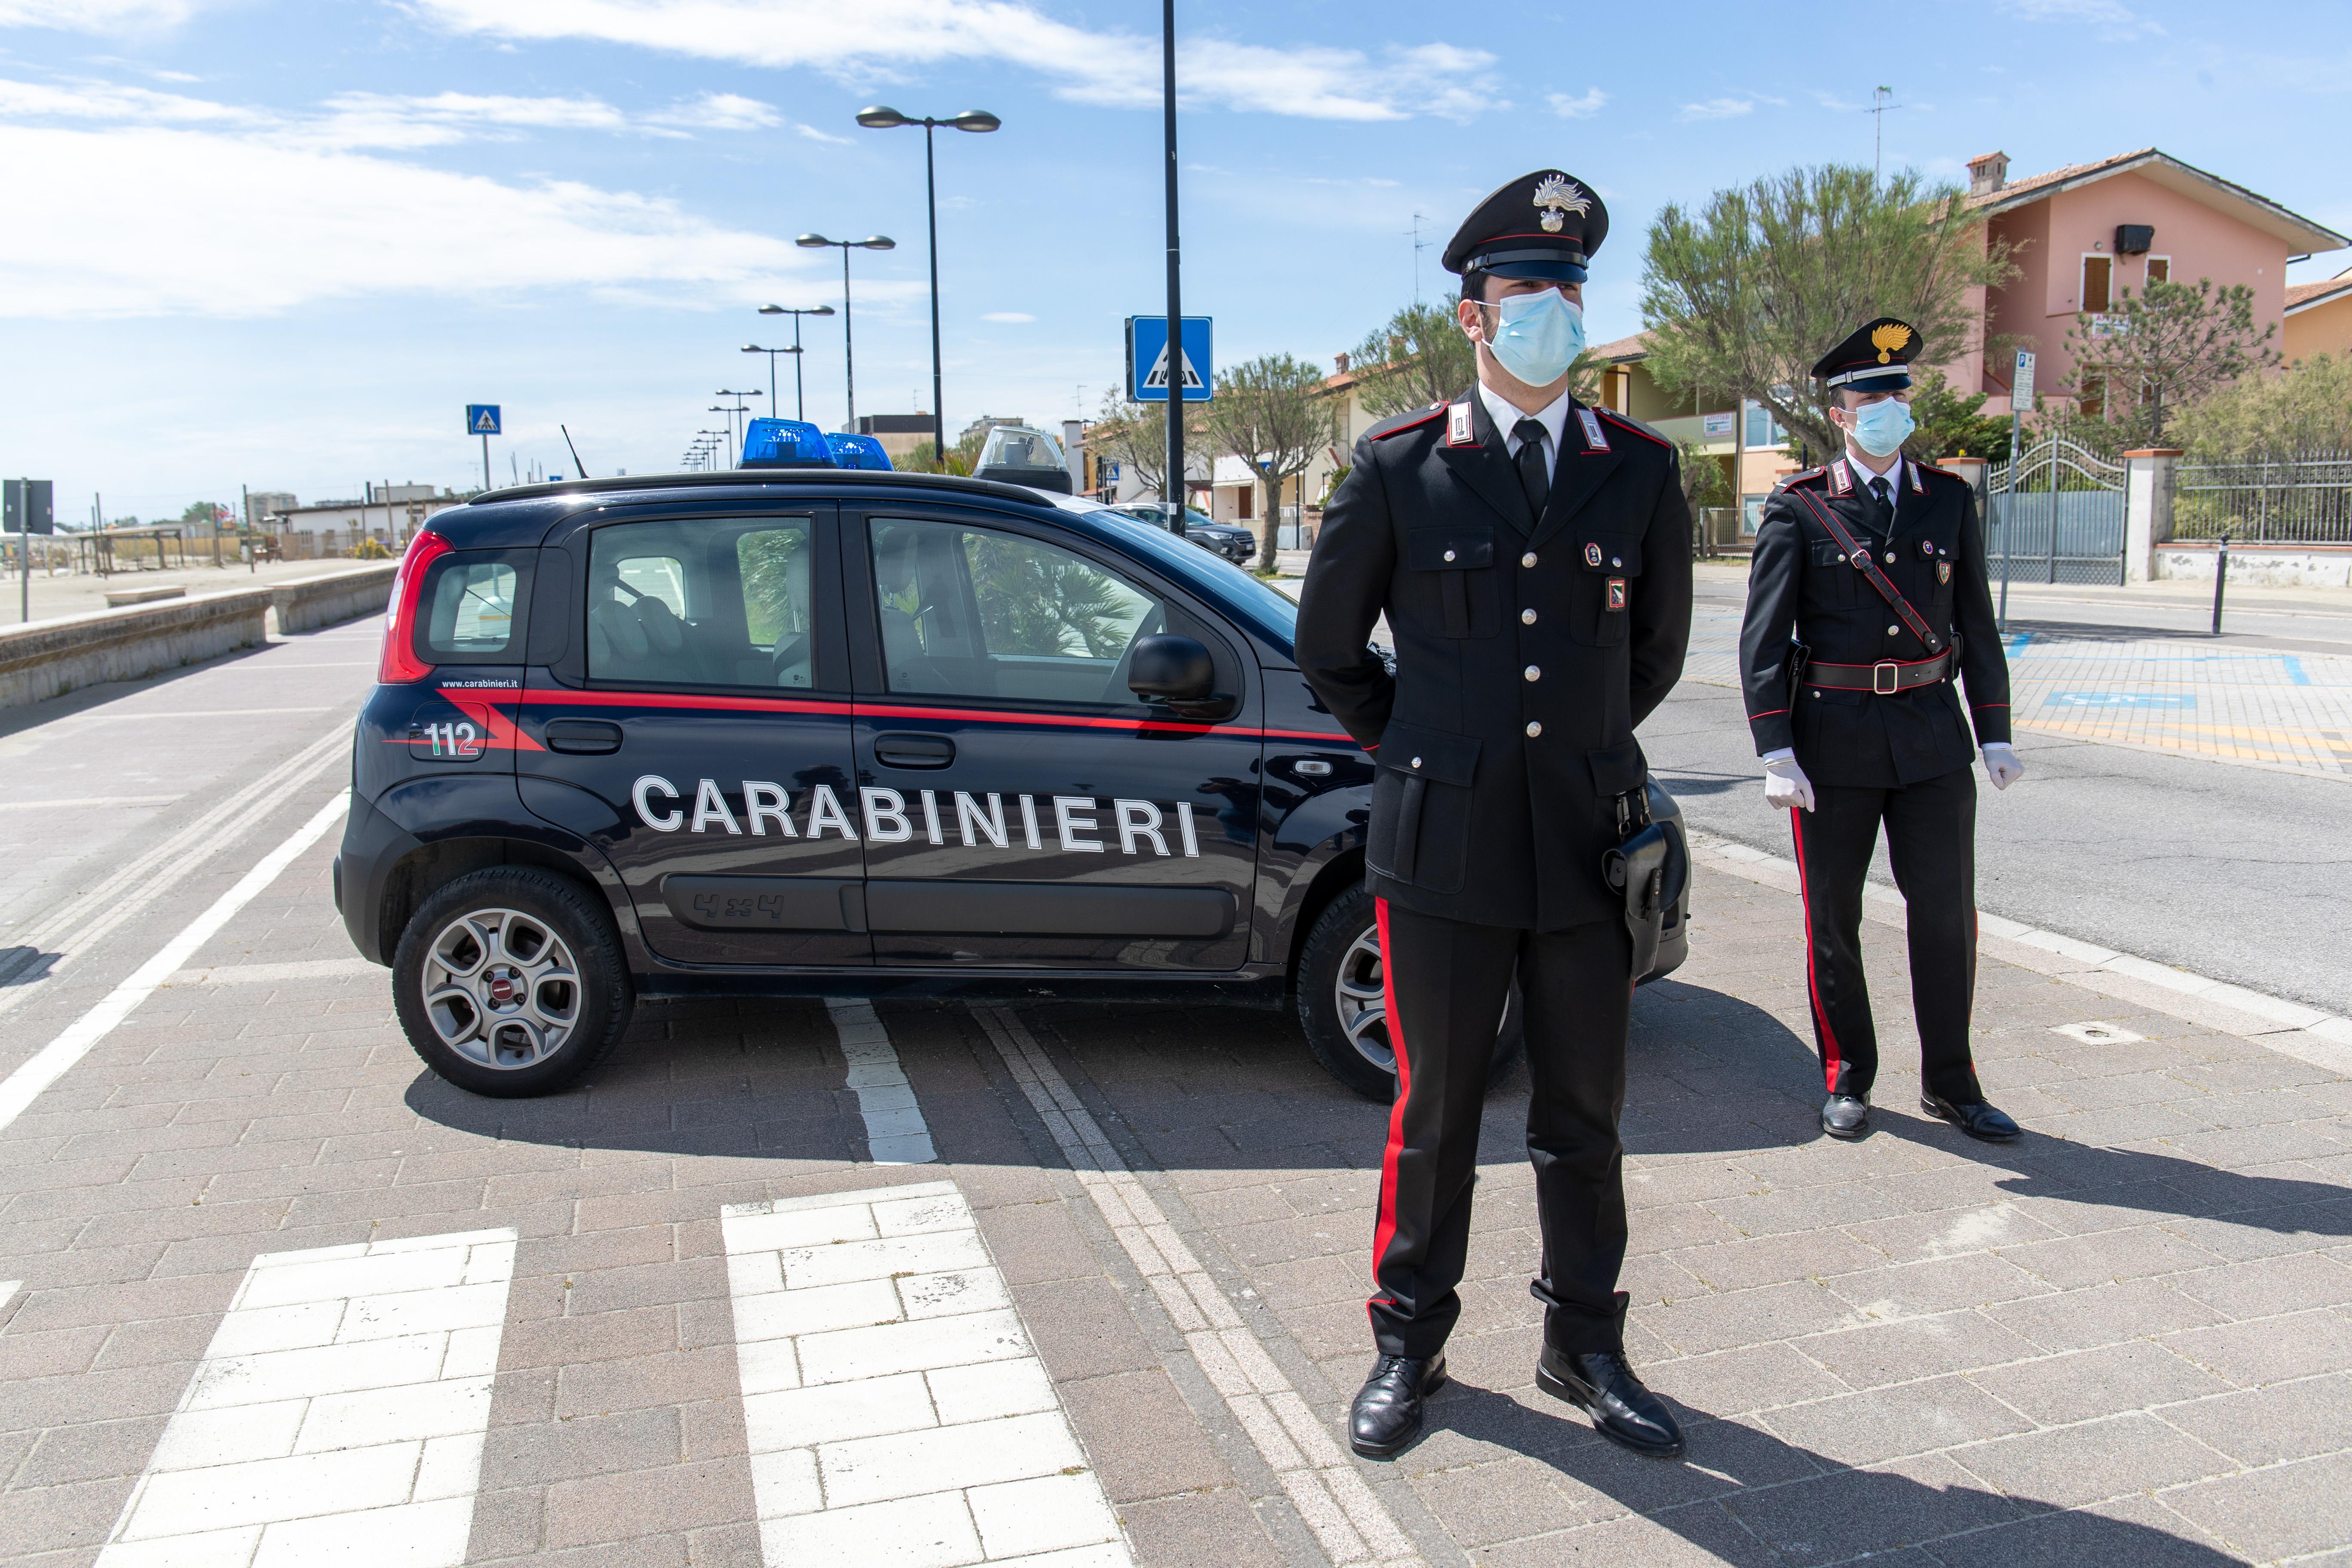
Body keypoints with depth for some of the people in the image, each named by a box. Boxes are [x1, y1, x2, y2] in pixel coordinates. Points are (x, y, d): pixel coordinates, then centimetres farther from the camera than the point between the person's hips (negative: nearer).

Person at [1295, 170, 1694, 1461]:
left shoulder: (1640, 471, 5)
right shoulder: (1398, 467, -2)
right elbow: (1330, 647, 8)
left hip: (1588, 845, 2)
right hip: (1442, 845, -2)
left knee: (1583, 1114, 13)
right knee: (1435, 1110, 10)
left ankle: (1584, 1344, 31)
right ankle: (1409, 1342, 28)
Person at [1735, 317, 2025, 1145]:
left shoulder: (1950, 500, 8)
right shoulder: (1798, 509, -3)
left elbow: (1976, 626, 13)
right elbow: (1763, 639, -6)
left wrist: (1995, 733, 8)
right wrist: (1775, 752, -13)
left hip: (1932, 735, 3)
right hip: (1833, 738, -2)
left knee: (1947, 913, 5)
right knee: (1832, 919, 7)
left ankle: (1949, 1083, 20)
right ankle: (1847, 1080, 22)